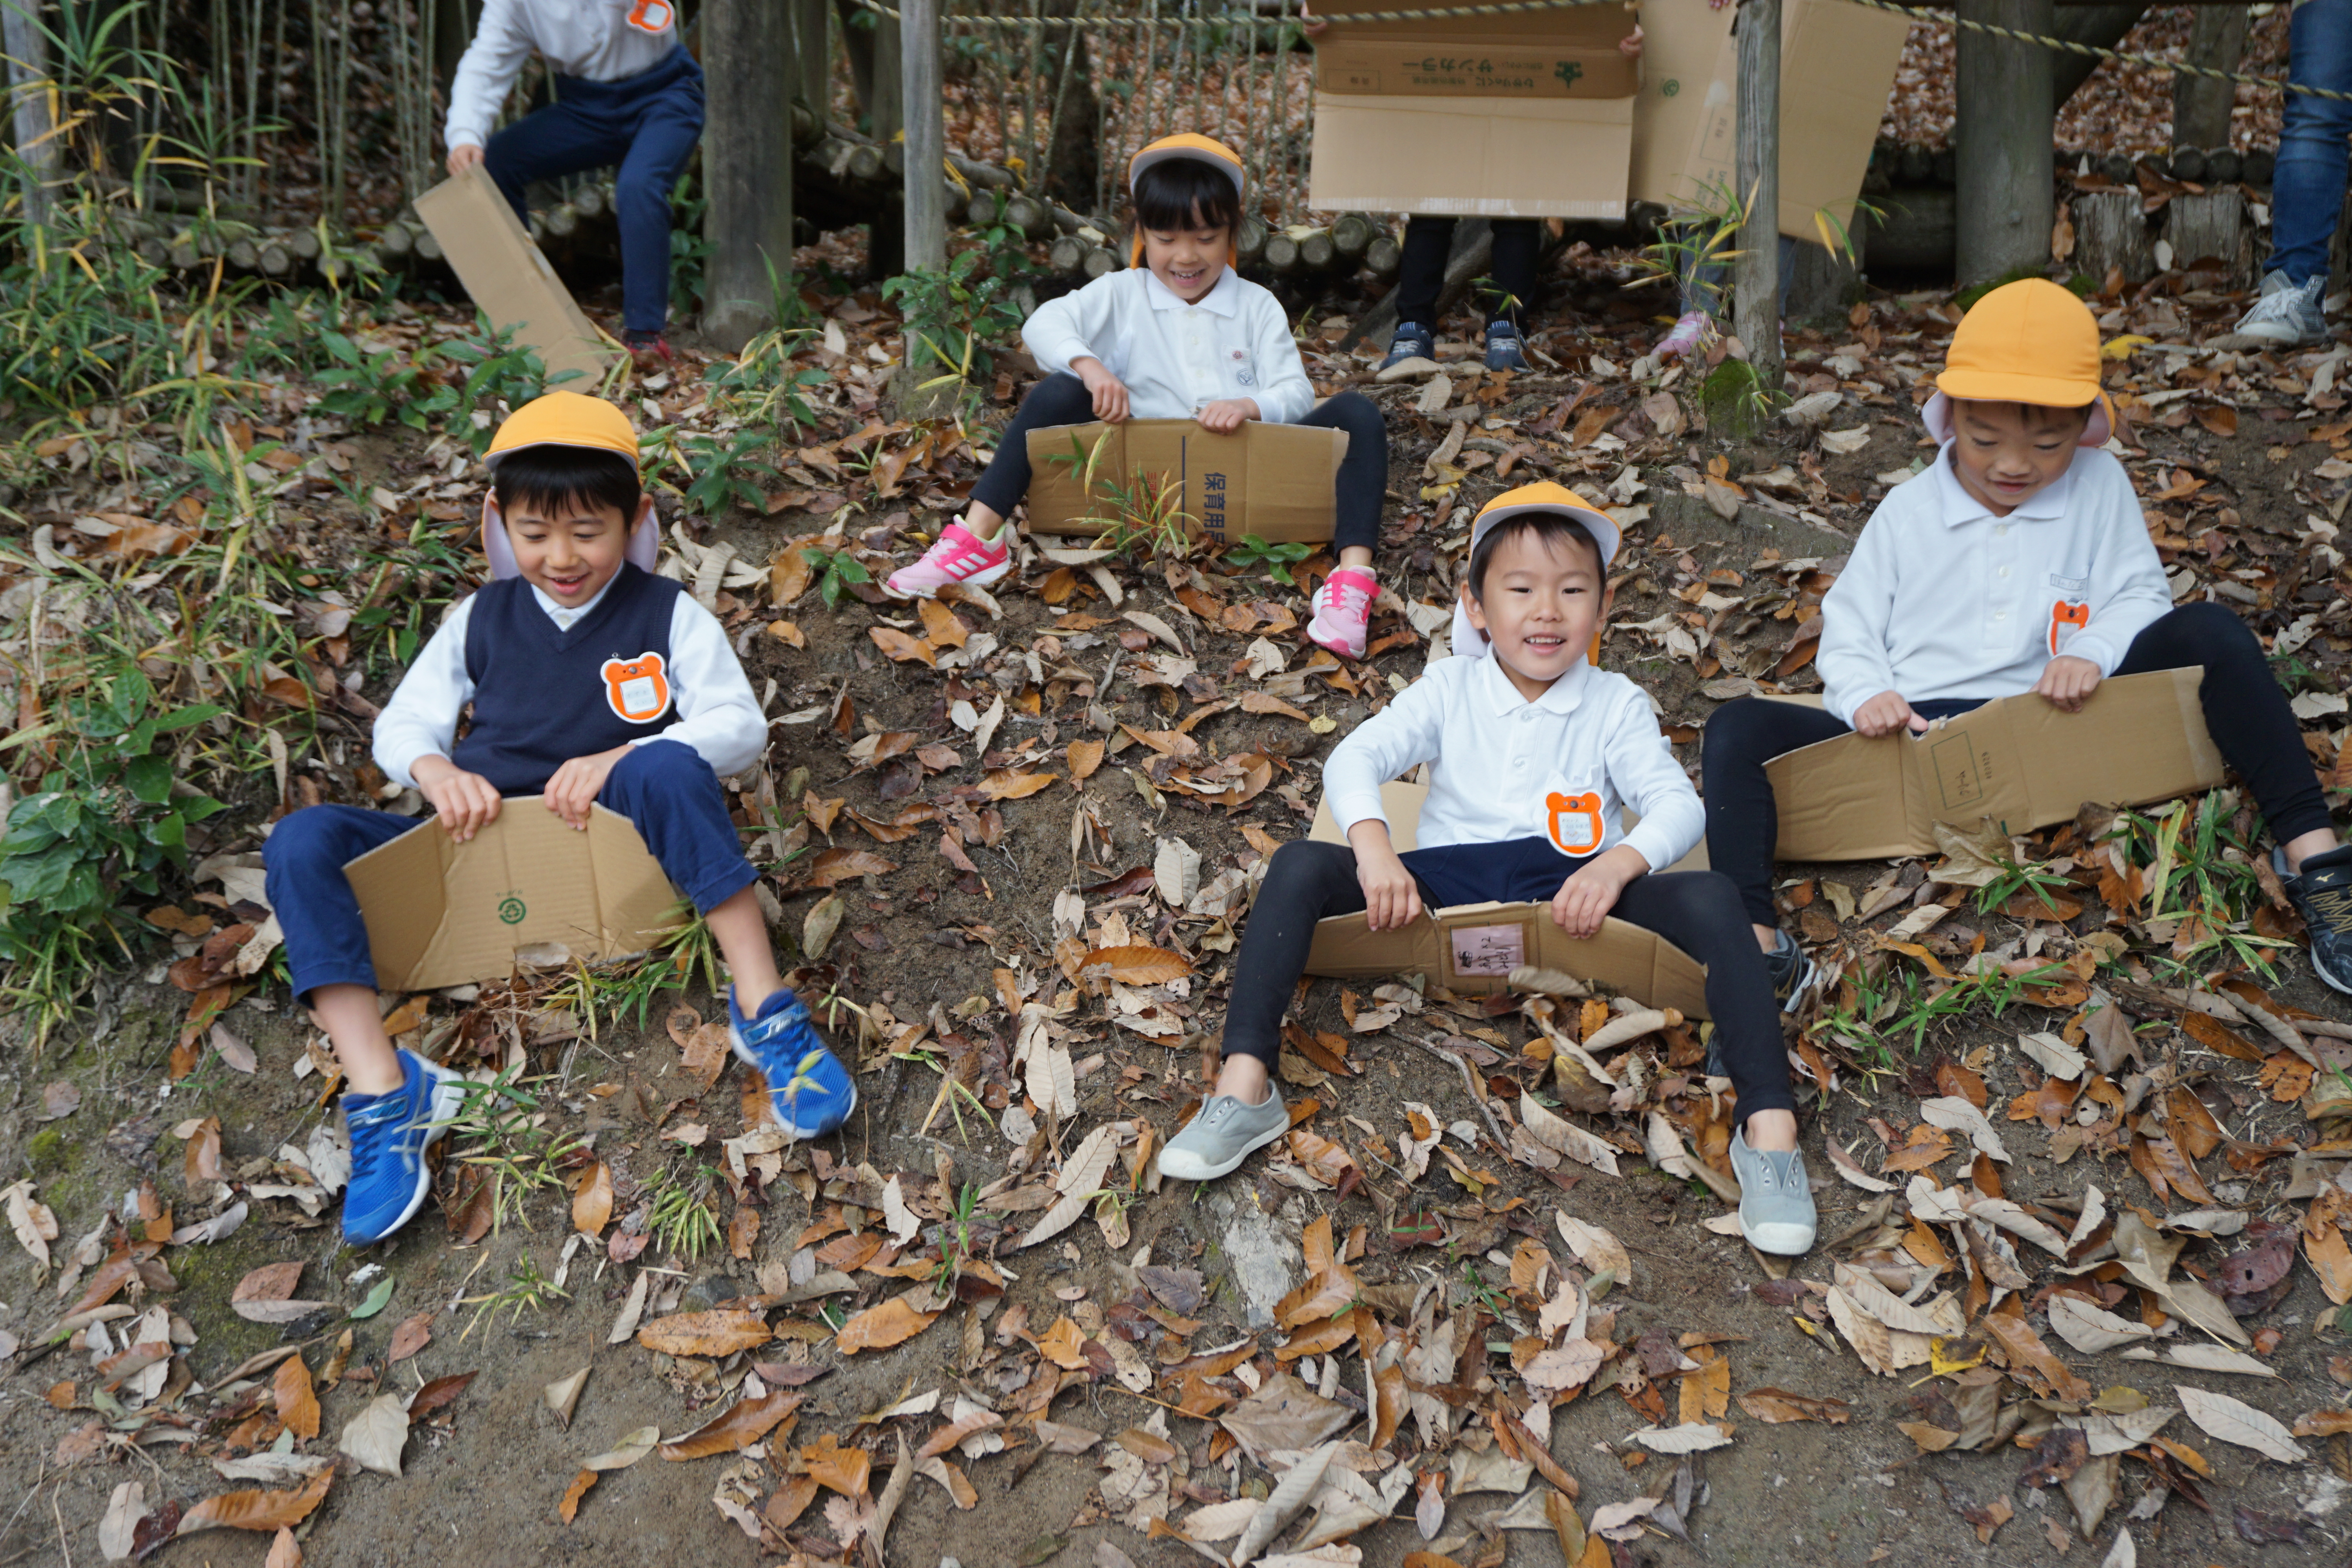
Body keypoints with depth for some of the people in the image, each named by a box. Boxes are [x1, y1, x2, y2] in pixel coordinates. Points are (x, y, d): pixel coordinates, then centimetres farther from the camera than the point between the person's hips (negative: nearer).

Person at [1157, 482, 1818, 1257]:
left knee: (1709, 898, -28)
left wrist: (1618, 863, -24)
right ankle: (1243, 1091, -27)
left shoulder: (1616, 704, 9)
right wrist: (1374, 848, -22)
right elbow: (1354, 759, -1)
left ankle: (1769, 1128, -28)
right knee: (1299, 866, -21)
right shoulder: (1449, 689, 10)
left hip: (1572, 888, -1)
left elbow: (1679, 803, -2)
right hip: (1449, 878, 1)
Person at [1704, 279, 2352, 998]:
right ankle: (1756, 947, -40)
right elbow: (1850, 628, 8)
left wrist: (2094, 650, -16)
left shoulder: (2101, 487, 10)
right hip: (1917, 735, 0)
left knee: (2209, 633, -19)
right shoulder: (1907, 512, 9)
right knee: (1738, 728, -23)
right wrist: (1866, 695, -14)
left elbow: (2140, 596, 7)